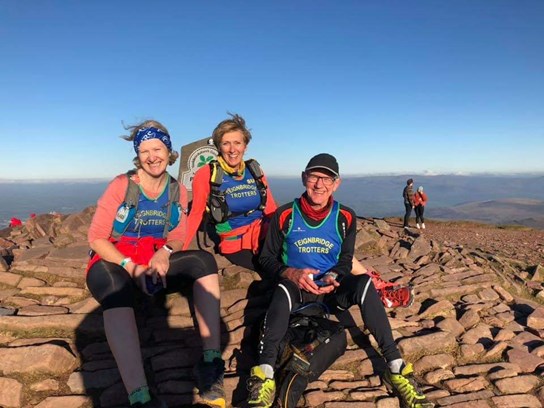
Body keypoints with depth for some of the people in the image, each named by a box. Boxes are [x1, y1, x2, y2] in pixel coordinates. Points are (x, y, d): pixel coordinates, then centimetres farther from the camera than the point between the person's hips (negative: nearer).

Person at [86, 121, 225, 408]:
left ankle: (211, 361, -29)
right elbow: (96, 238, -8)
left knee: (204, 260, -23)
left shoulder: (178, 191, 3)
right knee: (117, 288, -39)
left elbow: (177, 239, 8)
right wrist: (130, 266, -23)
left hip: (157, 262, 4)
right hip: (116, 263, -3)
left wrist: (164, 253, -17)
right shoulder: (121, 185, -8)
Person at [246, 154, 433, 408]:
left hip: (332, 289, 2)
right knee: (283, 291, -37)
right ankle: (264, 376, -40)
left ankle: (395, 368, -25)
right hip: (296, 287, -1)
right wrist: (291, 274, -19)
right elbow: (267, 258, 1)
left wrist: (332, 277, -15)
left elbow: (345, 260, 8)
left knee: (364, 283, -30)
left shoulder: (345, 217, 2)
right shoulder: (285, 215, -2)